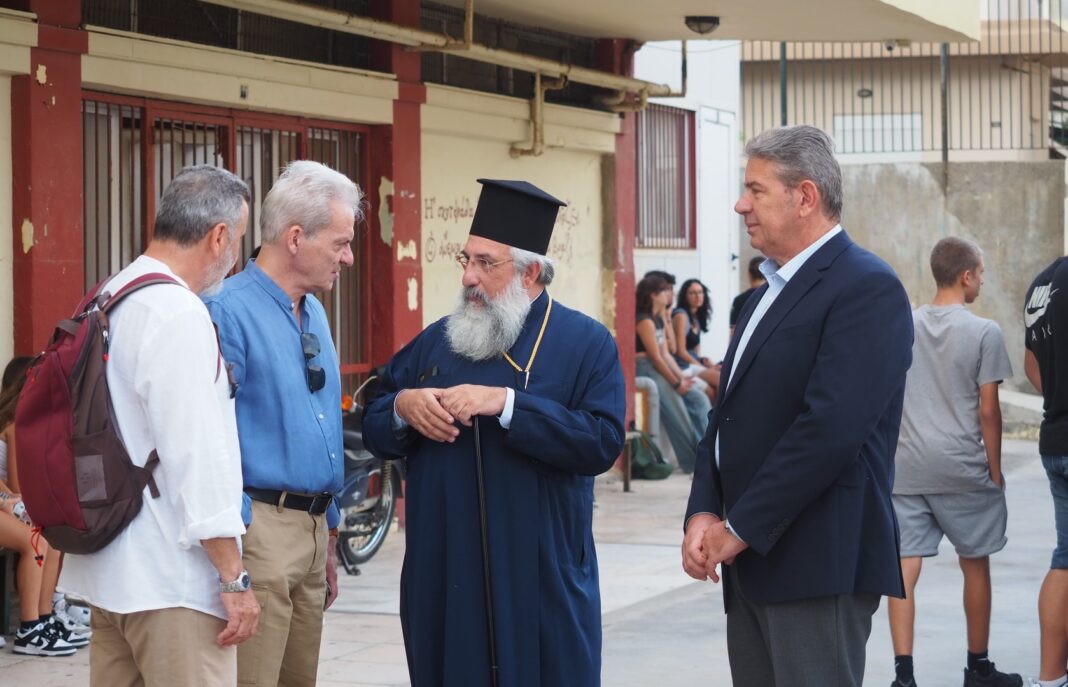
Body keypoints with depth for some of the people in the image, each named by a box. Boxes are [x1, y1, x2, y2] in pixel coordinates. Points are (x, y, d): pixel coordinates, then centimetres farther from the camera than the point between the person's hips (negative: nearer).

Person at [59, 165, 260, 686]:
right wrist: (233, 579, -16)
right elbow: (197, 454, -20)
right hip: (171, 581, -10)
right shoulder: (178, 315, -16)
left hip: (109, 566, 10)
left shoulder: (109, 300, 12)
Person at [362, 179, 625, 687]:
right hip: (443, 576, 4)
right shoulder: (435, 342, 12)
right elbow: (374, 431, 14)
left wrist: (506, 403, -21)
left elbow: (603, 441, -15)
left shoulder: (586, 344, -2)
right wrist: (403, 407, -9)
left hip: (542, 578, -4)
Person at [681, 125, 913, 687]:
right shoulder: (769, 292, 19)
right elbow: (728, 415, 17)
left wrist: (741, 528, -16)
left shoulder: (867, 288, -12)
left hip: (818, 560, -9)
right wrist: (704, 514, 1)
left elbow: (831, 427, -21)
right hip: (752, 557, 9)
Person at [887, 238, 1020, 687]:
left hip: (906, 467, 3)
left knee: (904, 568, -2)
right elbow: (988, 411, -6)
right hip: (962, 466, -3)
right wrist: (995, 470, 3)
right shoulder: (983, 333, -6)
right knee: (975, 564, 13)